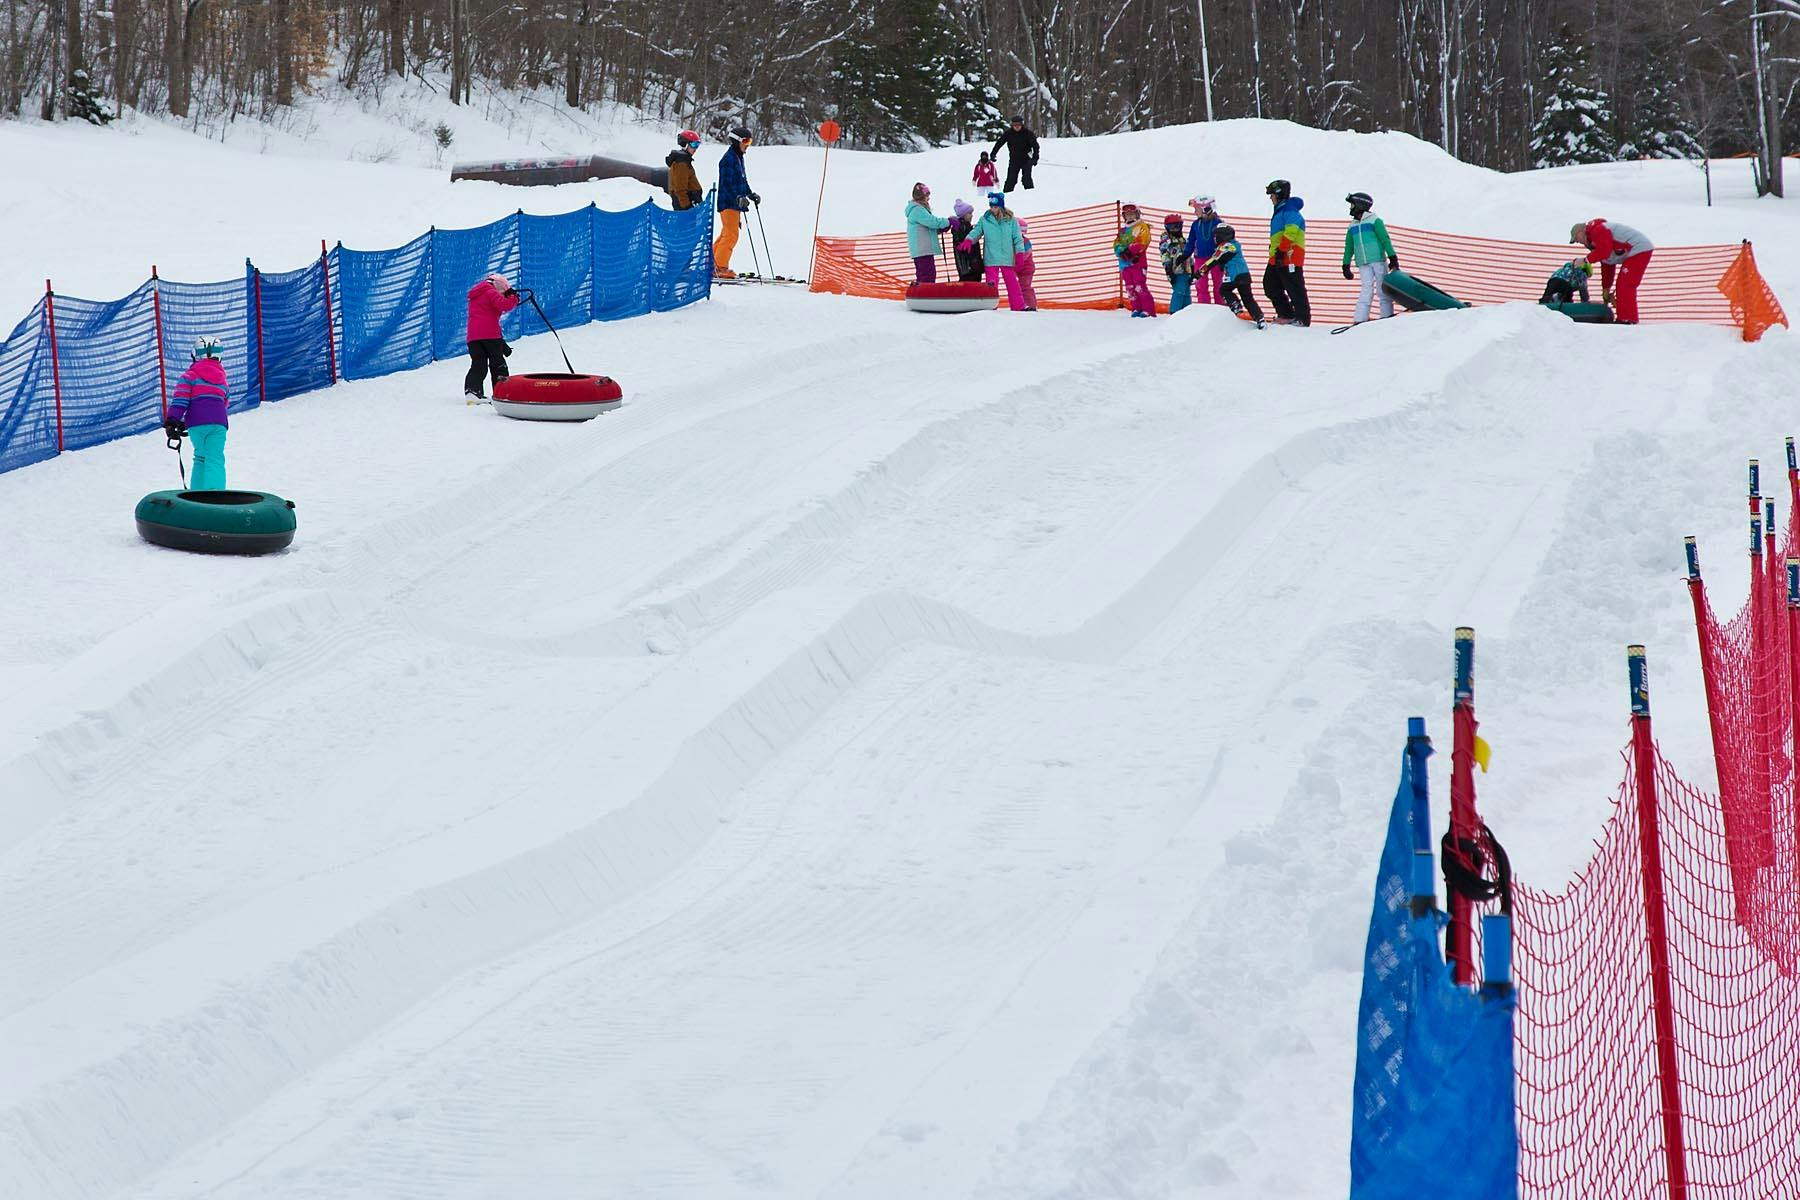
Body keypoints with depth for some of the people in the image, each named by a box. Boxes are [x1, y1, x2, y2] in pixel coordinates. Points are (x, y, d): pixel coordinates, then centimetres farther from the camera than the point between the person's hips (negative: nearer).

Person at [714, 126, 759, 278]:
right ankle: (721, 267, -9)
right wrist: (738, 198, -28)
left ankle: (713, 263, 20)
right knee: (731, 235, -12)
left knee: (727, 234, 14)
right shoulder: (729, 158, -13)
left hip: (735, 203, 10)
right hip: (728, 202, -10)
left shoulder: (739, 157, 18)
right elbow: (727, 184, -20)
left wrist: (751, 194, 21)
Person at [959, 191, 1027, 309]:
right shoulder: (985, 219, 3)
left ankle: (1018, 307, 8)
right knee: (991, 284, -7)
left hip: (1008, 258, 0)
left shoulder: (1011, 220, 2)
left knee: (1012, 282, 4)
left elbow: (1018, 238, 2)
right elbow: (976, 231, 1)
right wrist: (969, 240, -20)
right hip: (991, 259, 0)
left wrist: (1019, 254, -6)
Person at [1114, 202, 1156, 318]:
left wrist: (1130, 250, -19)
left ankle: (1148, 310, -14)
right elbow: (1117, 243, 14)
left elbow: (1141, 243, -12)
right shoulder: (1122, 230, 23)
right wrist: (1120, 251, -8)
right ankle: (1136, 308, 10)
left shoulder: (1142, 227, 2)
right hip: (1125, 262, 7)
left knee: (1140, 286, -14)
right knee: (1130, 287, 5)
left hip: (1137, 260, -7)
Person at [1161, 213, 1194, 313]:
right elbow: (1165, 258, -10)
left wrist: (1192, 271, 21)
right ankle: (1174, 312, -15)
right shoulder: (1166, 240, -3)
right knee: (1179, 292, -17)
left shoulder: (1183, 240, 19)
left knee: (1187, 294, 10)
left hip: (1186, 271, 7)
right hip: (1177, 272, -7)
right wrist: (1169, 272, -17)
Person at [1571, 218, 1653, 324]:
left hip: (1639, 250, -11)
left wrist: (1586, 260, -15)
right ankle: (1623, 318, 20)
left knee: (1625, 286, -14)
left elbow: (1604, 251, -26)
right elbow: (1607, 267, 24)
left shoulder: (1598, 231, -12)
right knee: (1622, 286, 15)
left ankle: (1627, 319, -16)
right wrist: (1606, 289, 24)